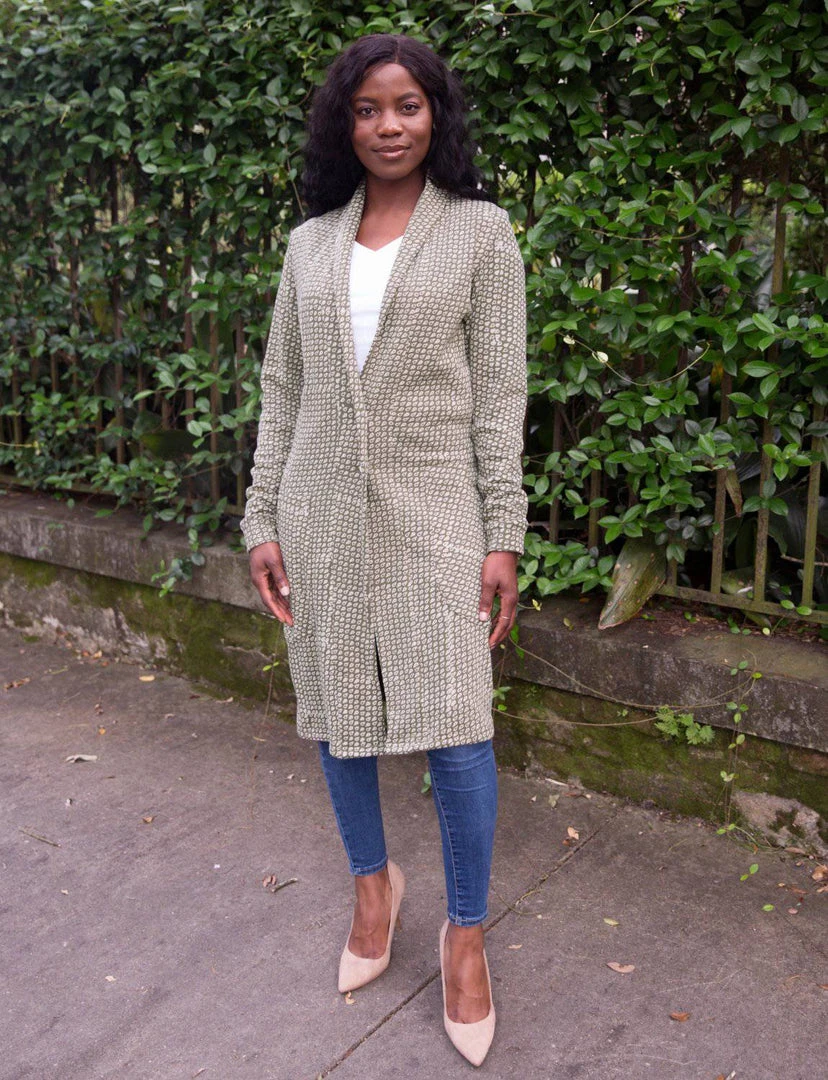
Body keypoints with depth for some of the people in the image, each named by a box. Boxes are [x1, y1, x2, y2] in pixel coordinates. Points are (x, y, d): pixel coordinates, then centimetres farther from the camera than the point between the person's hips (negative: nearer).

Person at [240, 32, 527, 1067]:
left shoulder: (479, 230, 1)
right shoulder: (309, 243, 10)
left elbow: (499, 391, -3)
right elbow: (280, 389, 10)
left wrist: (503, 535, -8)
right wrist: (262, 519, 5)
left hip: (430, 514, -3)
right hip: (322, 513, 4)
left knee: (456, 733, -3)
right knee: (336, 714, 13)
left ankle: (465, 931, 19)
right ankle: (373, 881, 37)